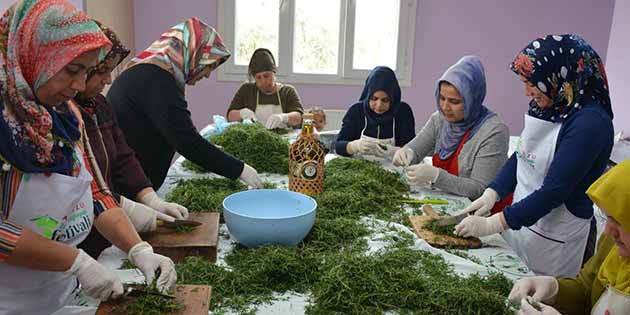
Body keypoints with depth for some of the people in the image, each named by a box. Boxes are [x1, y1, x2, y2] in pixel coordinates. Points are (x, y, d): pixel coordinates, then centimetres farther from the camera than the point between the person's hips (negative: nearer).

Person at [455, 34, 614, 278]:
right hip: (520, 219, 7)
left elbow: (554, 191, -24)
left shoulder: (590, 122, -21)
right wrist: (491, 194, -4)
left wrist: (491, 224, -22)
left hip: (554, 239, -7)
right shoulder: (547, 108, 0)